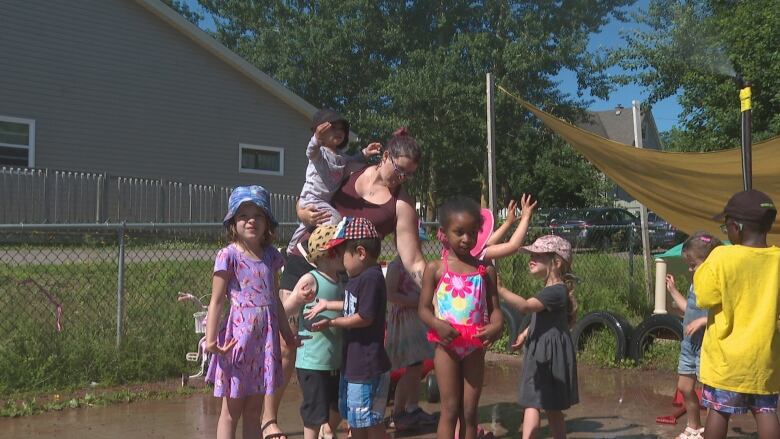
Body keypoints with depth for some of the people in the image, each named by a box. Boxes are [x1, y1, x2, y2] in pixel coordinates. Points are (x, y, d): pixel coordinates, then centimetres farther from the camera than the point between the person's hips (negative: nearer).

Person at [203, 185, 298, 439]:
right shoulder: (229, 255, -7)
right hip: (239, 335, -5)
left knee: (254, 410, 14)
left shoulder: (271, 256, 9)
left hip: (266, 337, 5)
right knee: (231, 411, 5)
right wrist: (210, 339, -16)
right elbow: (216, 301, -8)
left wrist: (287, 334, 21)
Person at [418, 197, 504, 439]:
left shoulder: (486, 270, 4)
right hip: (447, 345, -2)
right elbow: (423, 308, -3)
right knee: (450, 409, 4)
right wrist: (437, 324, -22)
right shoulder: (435, 268, -2)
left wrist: (497, 325, -16)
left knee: (469, 411, 11)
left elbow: (494, 307, 5)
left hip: (475, 347, 2)